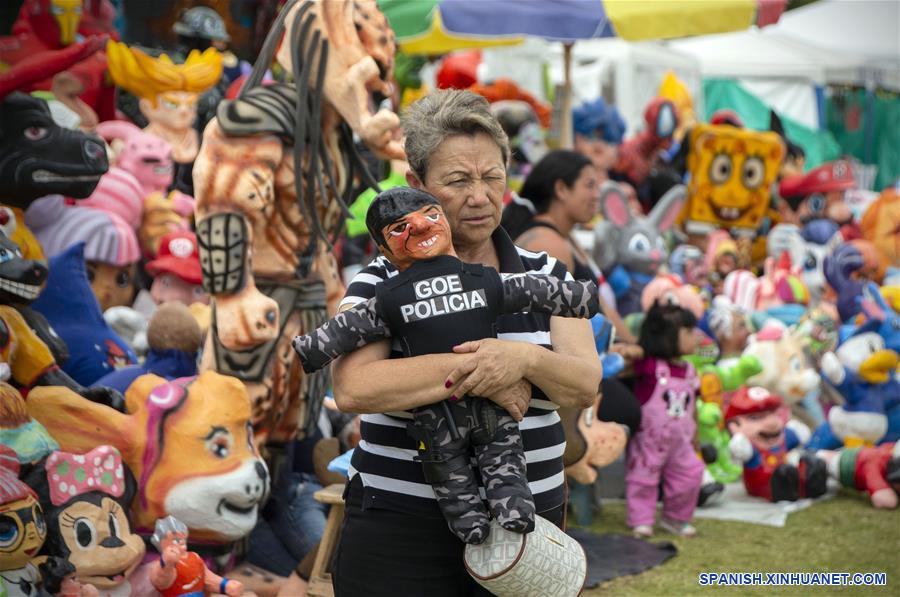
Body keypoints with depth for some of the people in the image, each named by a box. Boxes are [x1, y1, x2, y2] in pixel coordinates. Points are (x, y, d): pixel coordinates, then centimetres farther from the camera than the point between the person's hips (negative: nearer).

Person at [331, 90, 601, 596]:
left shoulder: (547, 276, 8)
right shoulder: (383, 283, -3)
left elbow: (586, 387, -3)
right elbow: (353, 388, -19)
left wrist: (527, 359, -24)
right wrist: (472, 371, -23)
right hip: (401, 530, -3)